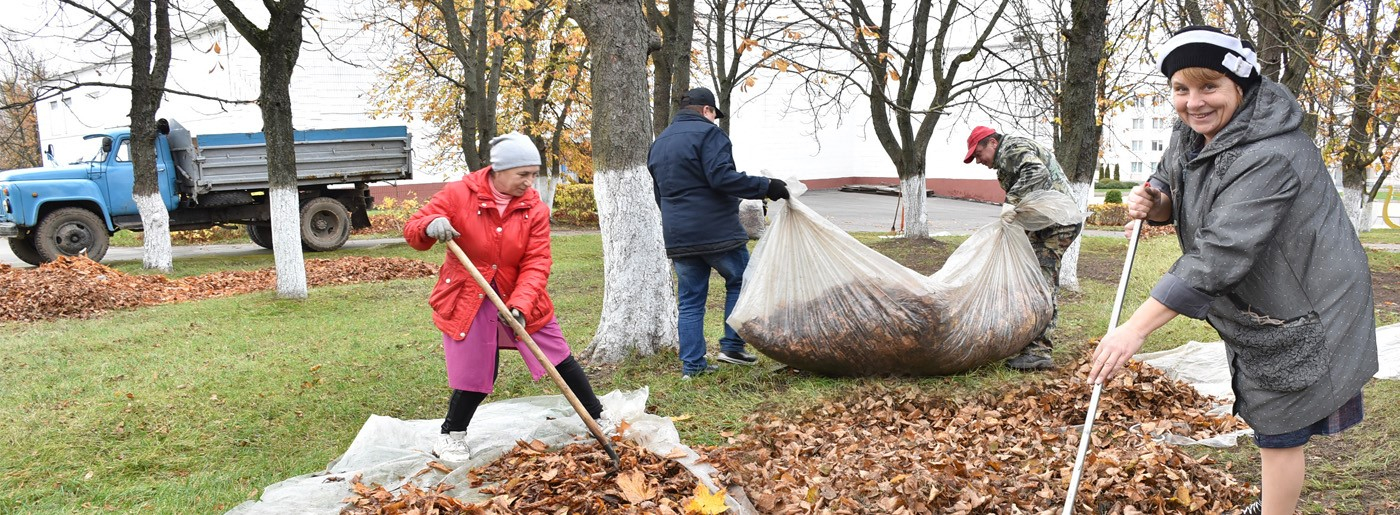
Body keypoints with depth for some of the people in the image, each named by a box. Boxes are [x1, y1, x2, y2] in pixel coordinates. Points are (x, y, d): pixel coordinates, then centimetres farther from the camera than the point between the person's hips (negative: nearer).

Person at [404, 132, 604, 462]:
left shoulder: (535, 209, -8)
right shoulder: (458, 195, -12)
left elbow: (536, 264, -14)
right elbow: (412, 231, -8)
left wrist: (520, 305, -29)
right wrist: (430, 225, -33)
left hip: (519, 298, 2)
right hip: (468, 299, -2)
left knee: (559, 357, 4)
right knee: (475, 374, -1)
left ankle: (598, 418, 22)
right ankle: (451, 436, 24)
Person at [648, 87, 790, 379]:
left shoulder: (658, 143, 19)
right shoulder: (707, 133, -7)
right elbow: (721, 177, -21)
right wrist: (765, 187, -18)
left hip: (677, 237, 7)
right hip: (717, 231, -7)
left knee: (690, 300, 10)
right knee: (740, 281, 12)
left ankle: (692, 364, 10)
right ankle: (732, 346, 7)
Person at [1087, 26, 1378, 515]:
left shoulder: (1268, 156, -32)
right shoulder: (1190, 133, -3)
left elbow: (1220, 255, -38)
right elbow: (1174, 190, 13)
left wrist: (1135, 329, -40)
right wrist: (1154, 203, -15)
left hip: (1301, 313, -9)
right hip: (1249, 308, 9)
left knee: (1278, 428, 0)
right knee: (1267, 417, 25)